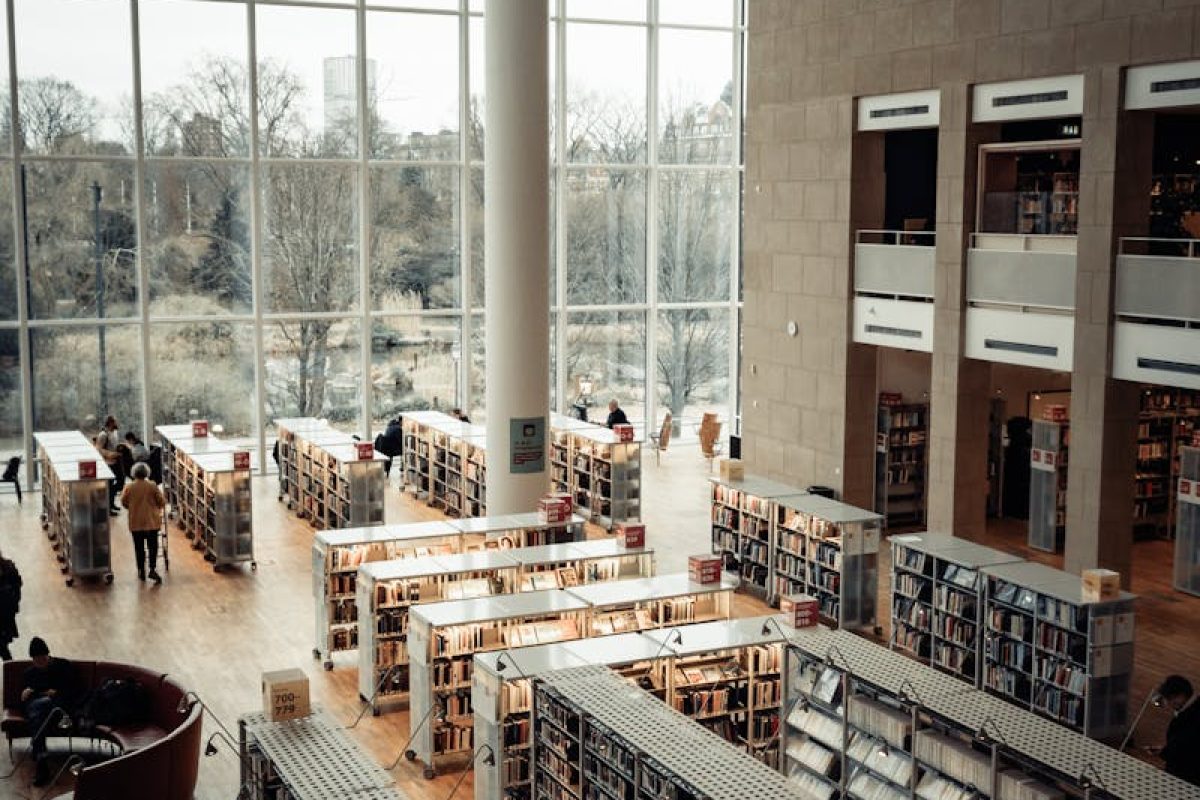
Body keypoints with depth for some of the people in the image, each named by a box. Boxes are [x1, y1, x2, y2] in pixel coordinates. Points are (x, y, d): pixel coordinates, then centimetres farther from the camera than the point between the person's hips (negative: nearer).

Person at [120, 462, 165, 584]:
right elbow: (162, 502, -5)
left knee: (139, 547, 10)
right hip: (151, 521, -1)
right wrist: (158, 508, 17)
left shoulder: (129, 487, -5)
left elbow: (124, 502, 6)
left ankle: (141, 572, 14)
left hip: (135, 522, 1)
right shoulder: (152, 486, -8)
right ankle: (152, 569, -7)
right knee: (152, 545, 4)